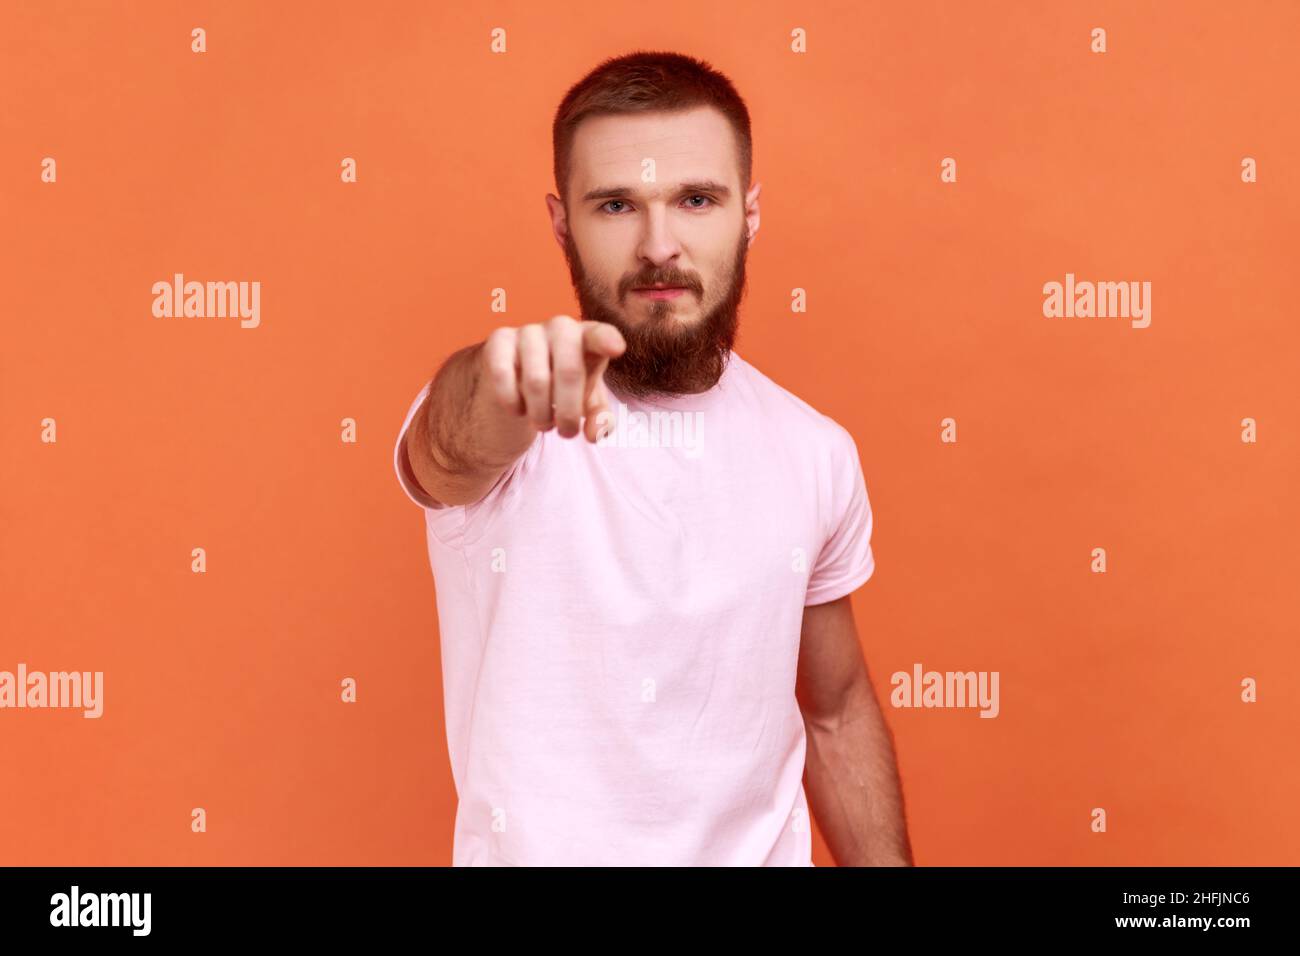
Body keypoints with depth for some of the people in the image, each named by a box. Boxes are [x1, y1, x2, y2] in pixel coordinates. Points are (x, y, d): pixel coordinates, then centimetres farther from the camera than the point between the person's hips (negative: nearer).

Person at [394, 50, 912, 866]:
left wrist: (890, 861, 2)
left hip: (764, 846, 3)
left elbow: (839, 714, 4)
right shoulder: (494, 422, -16)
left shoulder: (817, 454, -5)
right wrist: (498, 384, -59)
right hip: (530, 847, -2)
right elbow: (457, 446, -40)